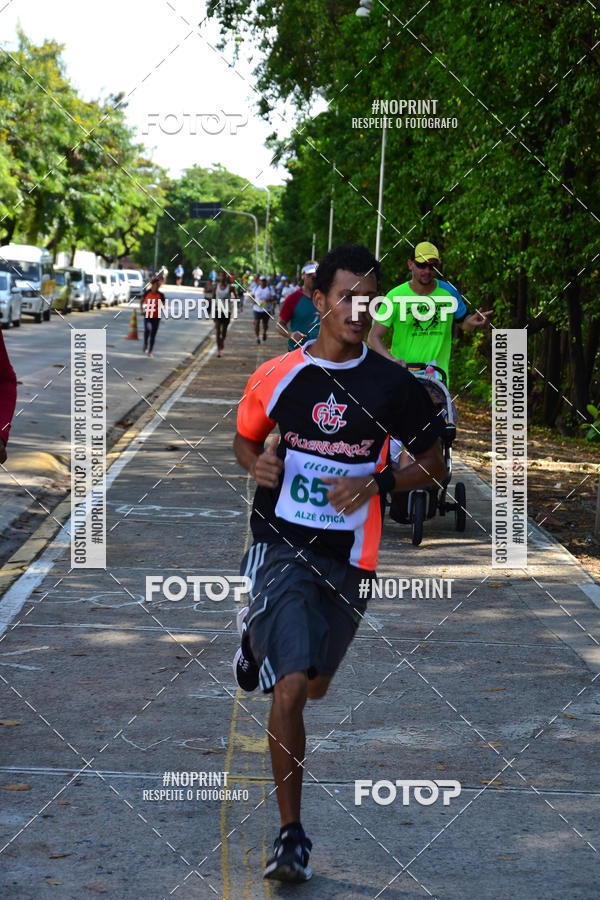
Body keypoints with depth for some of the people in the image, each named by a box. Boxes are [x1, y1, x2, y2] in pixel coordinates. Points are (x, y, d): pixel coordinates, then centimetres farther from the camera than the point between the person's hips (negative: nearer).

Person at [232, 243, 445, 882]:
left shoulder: (392, 385, -3)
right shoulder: (276, 376, -2)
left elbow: (433, 466, 5)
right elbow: (245, 439, 16)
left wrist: (376, 482, -12)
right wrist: (258, 465, -7)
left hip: (348, 555, 2)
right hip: (281, 545, -2)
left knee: (315, 685, 18)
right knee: (289, 689, -17)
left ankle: (259, 633, 55)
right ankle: (291, 833, -7)